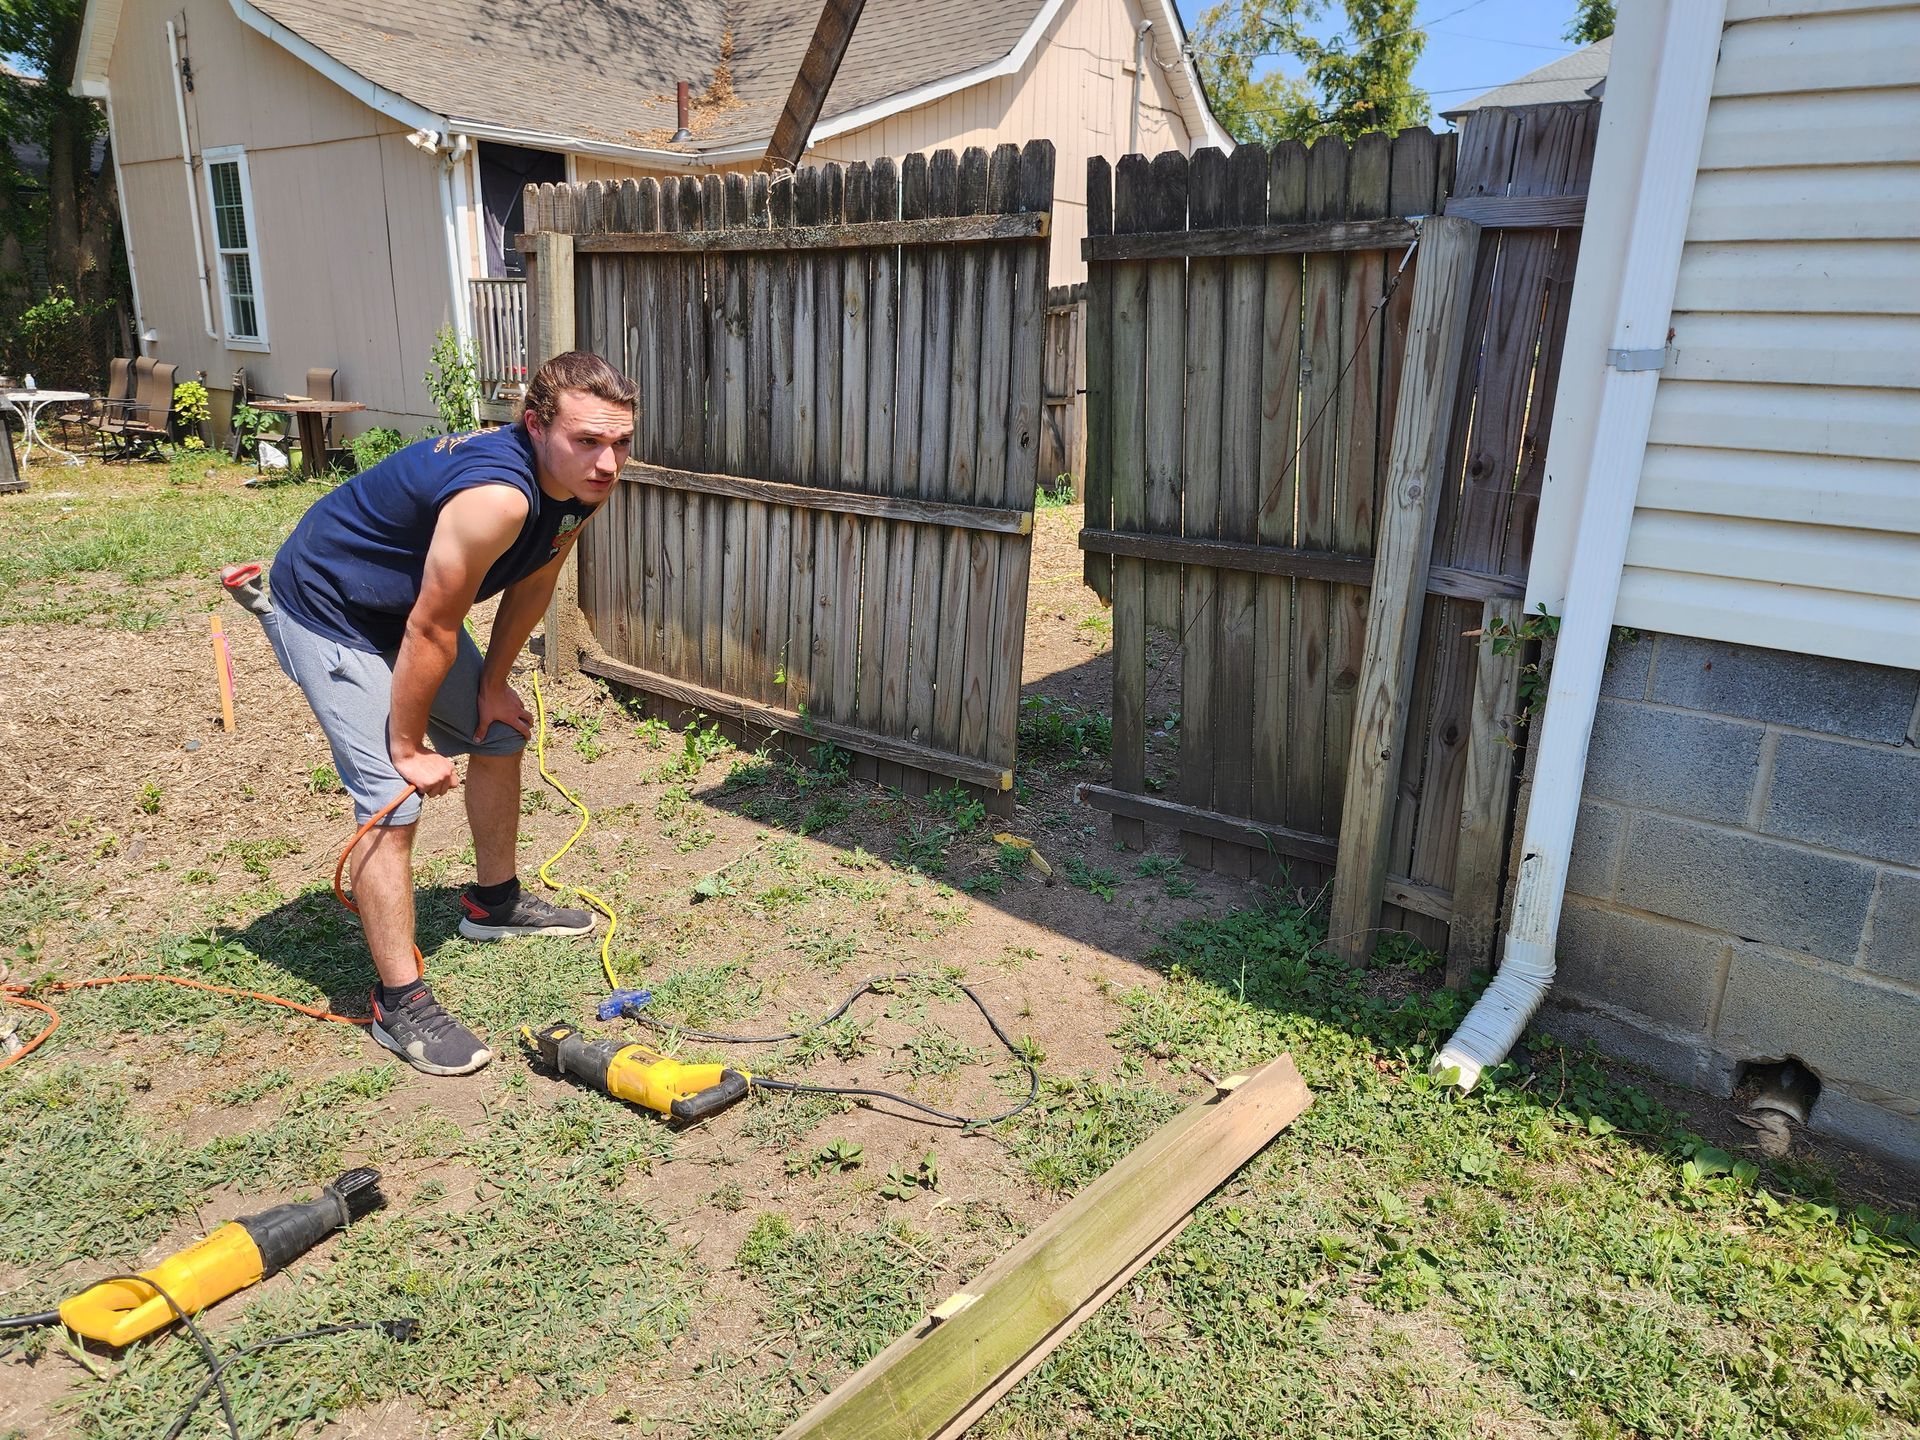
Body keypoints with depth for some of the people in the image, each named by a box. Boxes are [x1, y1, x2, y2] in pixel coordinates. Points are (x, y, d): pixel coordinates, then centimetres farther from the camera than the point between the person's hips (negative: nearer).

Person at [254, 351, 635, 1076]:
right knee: (391, 797, -16)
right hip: (323, 611, -9)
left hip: (403, 604, 9)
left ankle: (495, 900, 38)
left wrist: (493, 685, 8)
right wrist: (408, 747, -18)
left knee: (501, 732, 17)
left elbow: (532, 583, 4)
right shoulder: (497, 496, -38)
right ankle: (400, 1004, -6)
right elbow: (430, 632, -30)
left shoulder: (581, 483, -11)